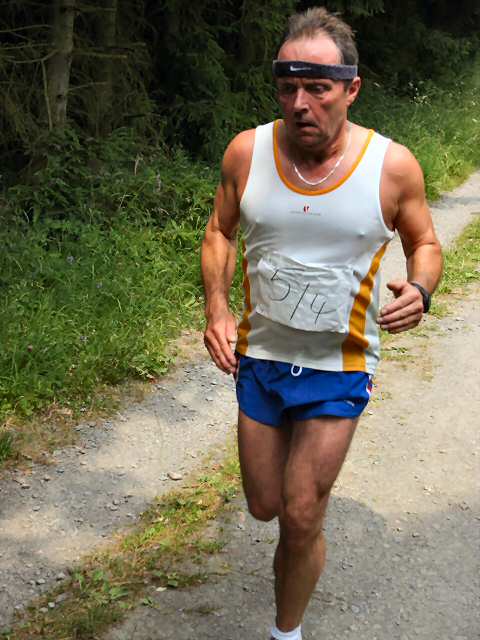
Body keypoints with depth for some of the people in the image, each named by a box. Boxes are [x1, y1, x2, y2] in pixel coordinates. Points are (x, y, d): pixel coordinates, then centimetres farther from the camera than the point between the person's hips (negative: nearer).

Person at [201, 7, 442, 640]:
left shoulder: (392, 165, -14)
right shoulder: (247, 152, -9)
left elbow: (425, 243, 2)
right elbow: (219, 233, 6)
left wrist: (420, 290, -21)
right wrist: (216, 308, -10)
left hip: (338, 369, -2)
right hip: (259, 356, 3)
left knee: (302, 520, 0)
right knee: (265, 507, 16)